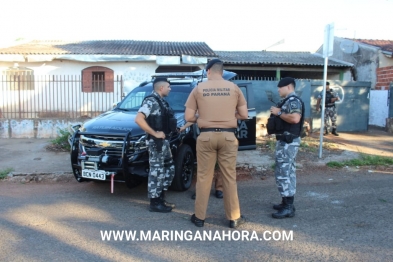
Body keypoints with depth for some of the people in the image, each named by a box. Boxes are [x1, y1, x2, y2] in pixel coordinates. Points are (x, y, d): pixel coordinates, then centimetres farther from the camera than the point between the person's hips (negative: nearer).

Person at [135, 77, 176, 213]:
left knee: (169, 168, 15)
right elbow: (138, 119, -26)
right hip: (156, 142, -10)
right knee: (156, 171, -2)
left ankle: (161, 198, 25)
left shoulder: (161, 102, 15)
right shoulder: (151, 101, -15)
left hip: (164, 141, 10)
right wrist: (155, 133, -23)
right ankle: (155, 203, 9)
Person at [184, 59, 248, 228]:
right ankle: (234, 218, 18)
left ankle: (199, 217, 19)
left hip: (206, 136, 0)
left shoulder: (199, 88, 2)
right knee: (229, 177, 8)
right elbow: (244, 114, 5)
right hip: (228, 136, 1)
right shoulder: (233, 88, 4)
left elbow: (189, 117, 0)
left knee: (204, 177, 8)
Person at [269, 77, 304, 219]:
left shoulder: (294, 101, -14)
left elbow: (295, 118, -30)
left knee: (282, 173, -9)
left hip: (288, 142, -11)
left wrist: (279, 113, -19)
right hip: (286, 141, 11)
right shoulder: (287, 101, 18)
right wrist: (278, 113, 7)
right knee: (288, 172, 14)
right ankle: (287, 203, 23)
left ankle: (288, 208, -4)